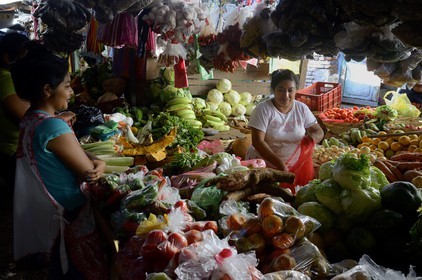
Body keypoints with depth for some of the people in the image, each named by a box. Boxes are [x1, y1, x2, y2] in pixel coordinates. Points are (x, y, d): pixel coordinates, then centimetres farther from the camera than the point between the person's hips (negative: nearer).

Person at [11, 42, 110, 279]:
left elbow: (72, 153, 5)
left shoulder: (30, 119, 2)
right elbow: (89, 174, -21)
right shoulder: (54, 127, -27)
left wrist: (95, 161, -12)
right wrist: (101, 165, -1)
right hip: (71, 215, -9)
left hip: (48, 212, 9)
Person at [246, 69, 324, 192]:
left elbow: (318, 131, 7)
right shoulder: (263, 109, -11)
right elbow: (257, 141, -17)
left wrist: (313, 137, -18)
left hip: (296, 165, 3)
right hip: (264, 164, -3)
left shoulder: (302, 108, 1)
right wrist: (280, 163, -26)